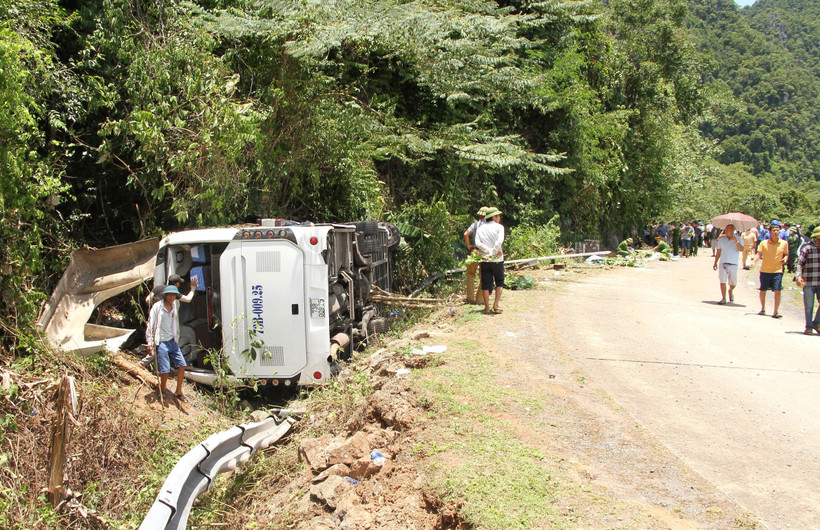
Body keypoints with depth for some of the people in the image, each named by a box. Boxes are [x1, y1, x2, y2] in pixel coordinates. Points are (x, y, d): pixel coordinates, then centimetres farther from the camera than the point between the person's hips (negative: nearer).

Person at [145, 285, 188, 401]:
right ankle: (163, 390, 17)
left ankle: (178, 392, 16)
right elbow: (150, 325, -8)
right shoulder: (157, 307, -9)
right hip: (161, 342, -6)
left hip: (172, 341, 6)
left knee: (182, 364, 2)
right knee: (165, 369, -7)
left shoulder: (175, 306, 7)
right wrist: (150, 343, -10)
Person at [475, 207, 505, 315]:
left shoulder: (480, 229, 7)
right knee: (499, 282, 13)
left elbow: (477, 243, -7)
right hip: (497, 259, -3)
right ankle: (496, 305, 6)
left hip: (485, 259, 3)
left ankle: (487, 308, 7)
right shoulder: (499, 227, -4)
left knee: (486, 283, 6)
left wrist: (489, 251, -9)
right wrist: (494, 251, -10)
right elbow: (500, 241, -20)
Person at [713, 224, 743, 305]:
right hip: (723, 263, 1)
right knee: (722, 281, -7)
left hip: (733, 264, -1)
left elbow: (741, 249, -15)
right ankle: (723, 299, -1)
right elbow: (718, 252, 12)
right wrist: (715, 263, 10)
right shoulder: (722, 239, 8)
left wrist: (736, 241, -27)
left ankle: (730, 291, 40)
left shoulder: (738, 239, 1)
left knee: (733, 283, 8)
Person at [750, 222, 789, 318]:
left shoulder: (784, 243, 1)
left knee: (777, 291, -12)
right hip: (765, 271, 0)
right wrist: (754, 261, -29)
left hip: (777, 271, 0)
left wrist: (785, 259, -7)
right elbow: (759, 253, -10)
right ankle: (763, 309, 31)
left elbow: (786, 254, 15)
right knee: (762, 291, 9)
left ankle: (775, 312, -5)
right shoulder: (764, 243, -3)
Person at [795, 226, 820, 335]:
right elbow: (799, 263, -12)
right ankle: (809, 327, 15)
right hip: (808, 282, -4)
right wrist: (798, 276, -25)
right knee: (809, 305, 3)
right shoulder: (807, 248, -7)